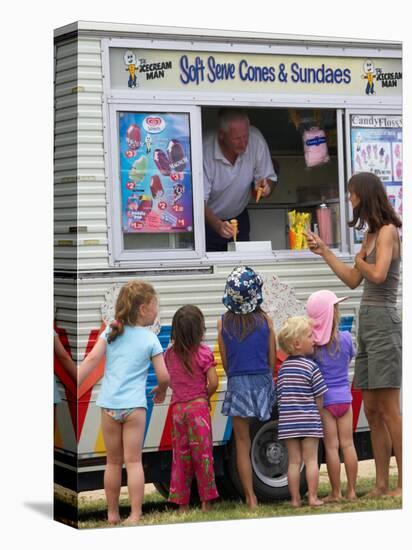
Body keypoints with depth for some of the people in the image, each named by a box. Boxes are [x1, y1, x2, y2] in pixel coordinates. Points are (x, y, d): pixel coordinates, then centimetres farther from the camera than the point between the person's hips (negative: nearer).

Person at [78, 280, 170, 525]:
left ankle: (112, 514, 20)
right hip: (134, 404, -2)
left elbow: (92, 359, -5)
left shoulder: (111, 331, 6)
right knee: (133, 461, 0)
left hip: (109, 404, 3)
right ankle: (135, 515, -5)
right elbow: (164, 376, -1)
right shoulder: (150, 339, 1)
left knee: (113, 462, 12)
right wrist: (161, 391, 20)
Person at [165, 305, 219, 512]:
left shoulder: (170, 354, 3)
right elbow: (213, 383, -10)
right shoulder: (203, 353, -8)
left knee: (180, 456, 9)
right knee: (203, 454, 3)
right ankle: (206, 503, 5)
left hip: (177, 408, 4)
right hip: (198, 407, -4)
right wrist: (205, 397, 7)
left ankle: (182, 505, 12)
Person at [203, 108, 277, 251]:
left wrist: (266, 186, -33)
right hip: (209, 221, -3)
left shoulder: (255, 139, -19)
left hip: (239, 218, 3)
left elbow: (270, 178, -8)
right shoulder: (205, 150, -29)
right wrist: (217, 225, -47)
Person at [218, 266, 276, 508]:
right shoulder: (266, 321, -5)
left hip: (237, 385, 1)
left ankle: (251, 497, 5)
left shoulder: (223, 323, -3)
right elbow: (272, 360, 1)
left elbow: (225, 362, 4)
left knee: (243, 442, 6)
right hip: (262, 382, 0)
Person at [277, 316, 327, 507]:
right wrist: (318, 413, 7)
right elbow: (319, 397, -7)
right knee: (311, 459, 3)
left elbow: (279, 396, 10)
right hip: (309, 420, -4)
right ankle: (312, 497, 3)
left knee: (294, 461, 7)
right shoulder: (311, 366, -9)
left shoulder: (283, 368, 8)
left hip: (287, 420, 4)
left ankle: (295, 499, 9)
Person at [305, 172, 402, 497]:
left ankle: (404, 485, -10)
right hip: (367, 324, 9)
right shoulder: (371, 234, 17)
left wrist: (360, 260, -3)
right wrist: (324, 252, 24)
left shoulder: (388, 231, -9)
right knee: (372, 410, 8)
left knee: (389, 409, -11)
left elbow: (379, 275, -22)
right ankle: (382, 484, 11)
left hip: (383, 323, -9)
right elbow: (353, 280, 22)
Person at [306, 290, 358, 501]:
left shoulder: (312, 343, -11)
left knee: (331, 446, 0)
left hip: (324, 399, -2)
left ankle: (336, 493, 4)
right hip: (344, 397, 2)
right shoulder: (346, 338, -6)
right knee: (347, 443, 9)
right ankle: (352, 490, 12)